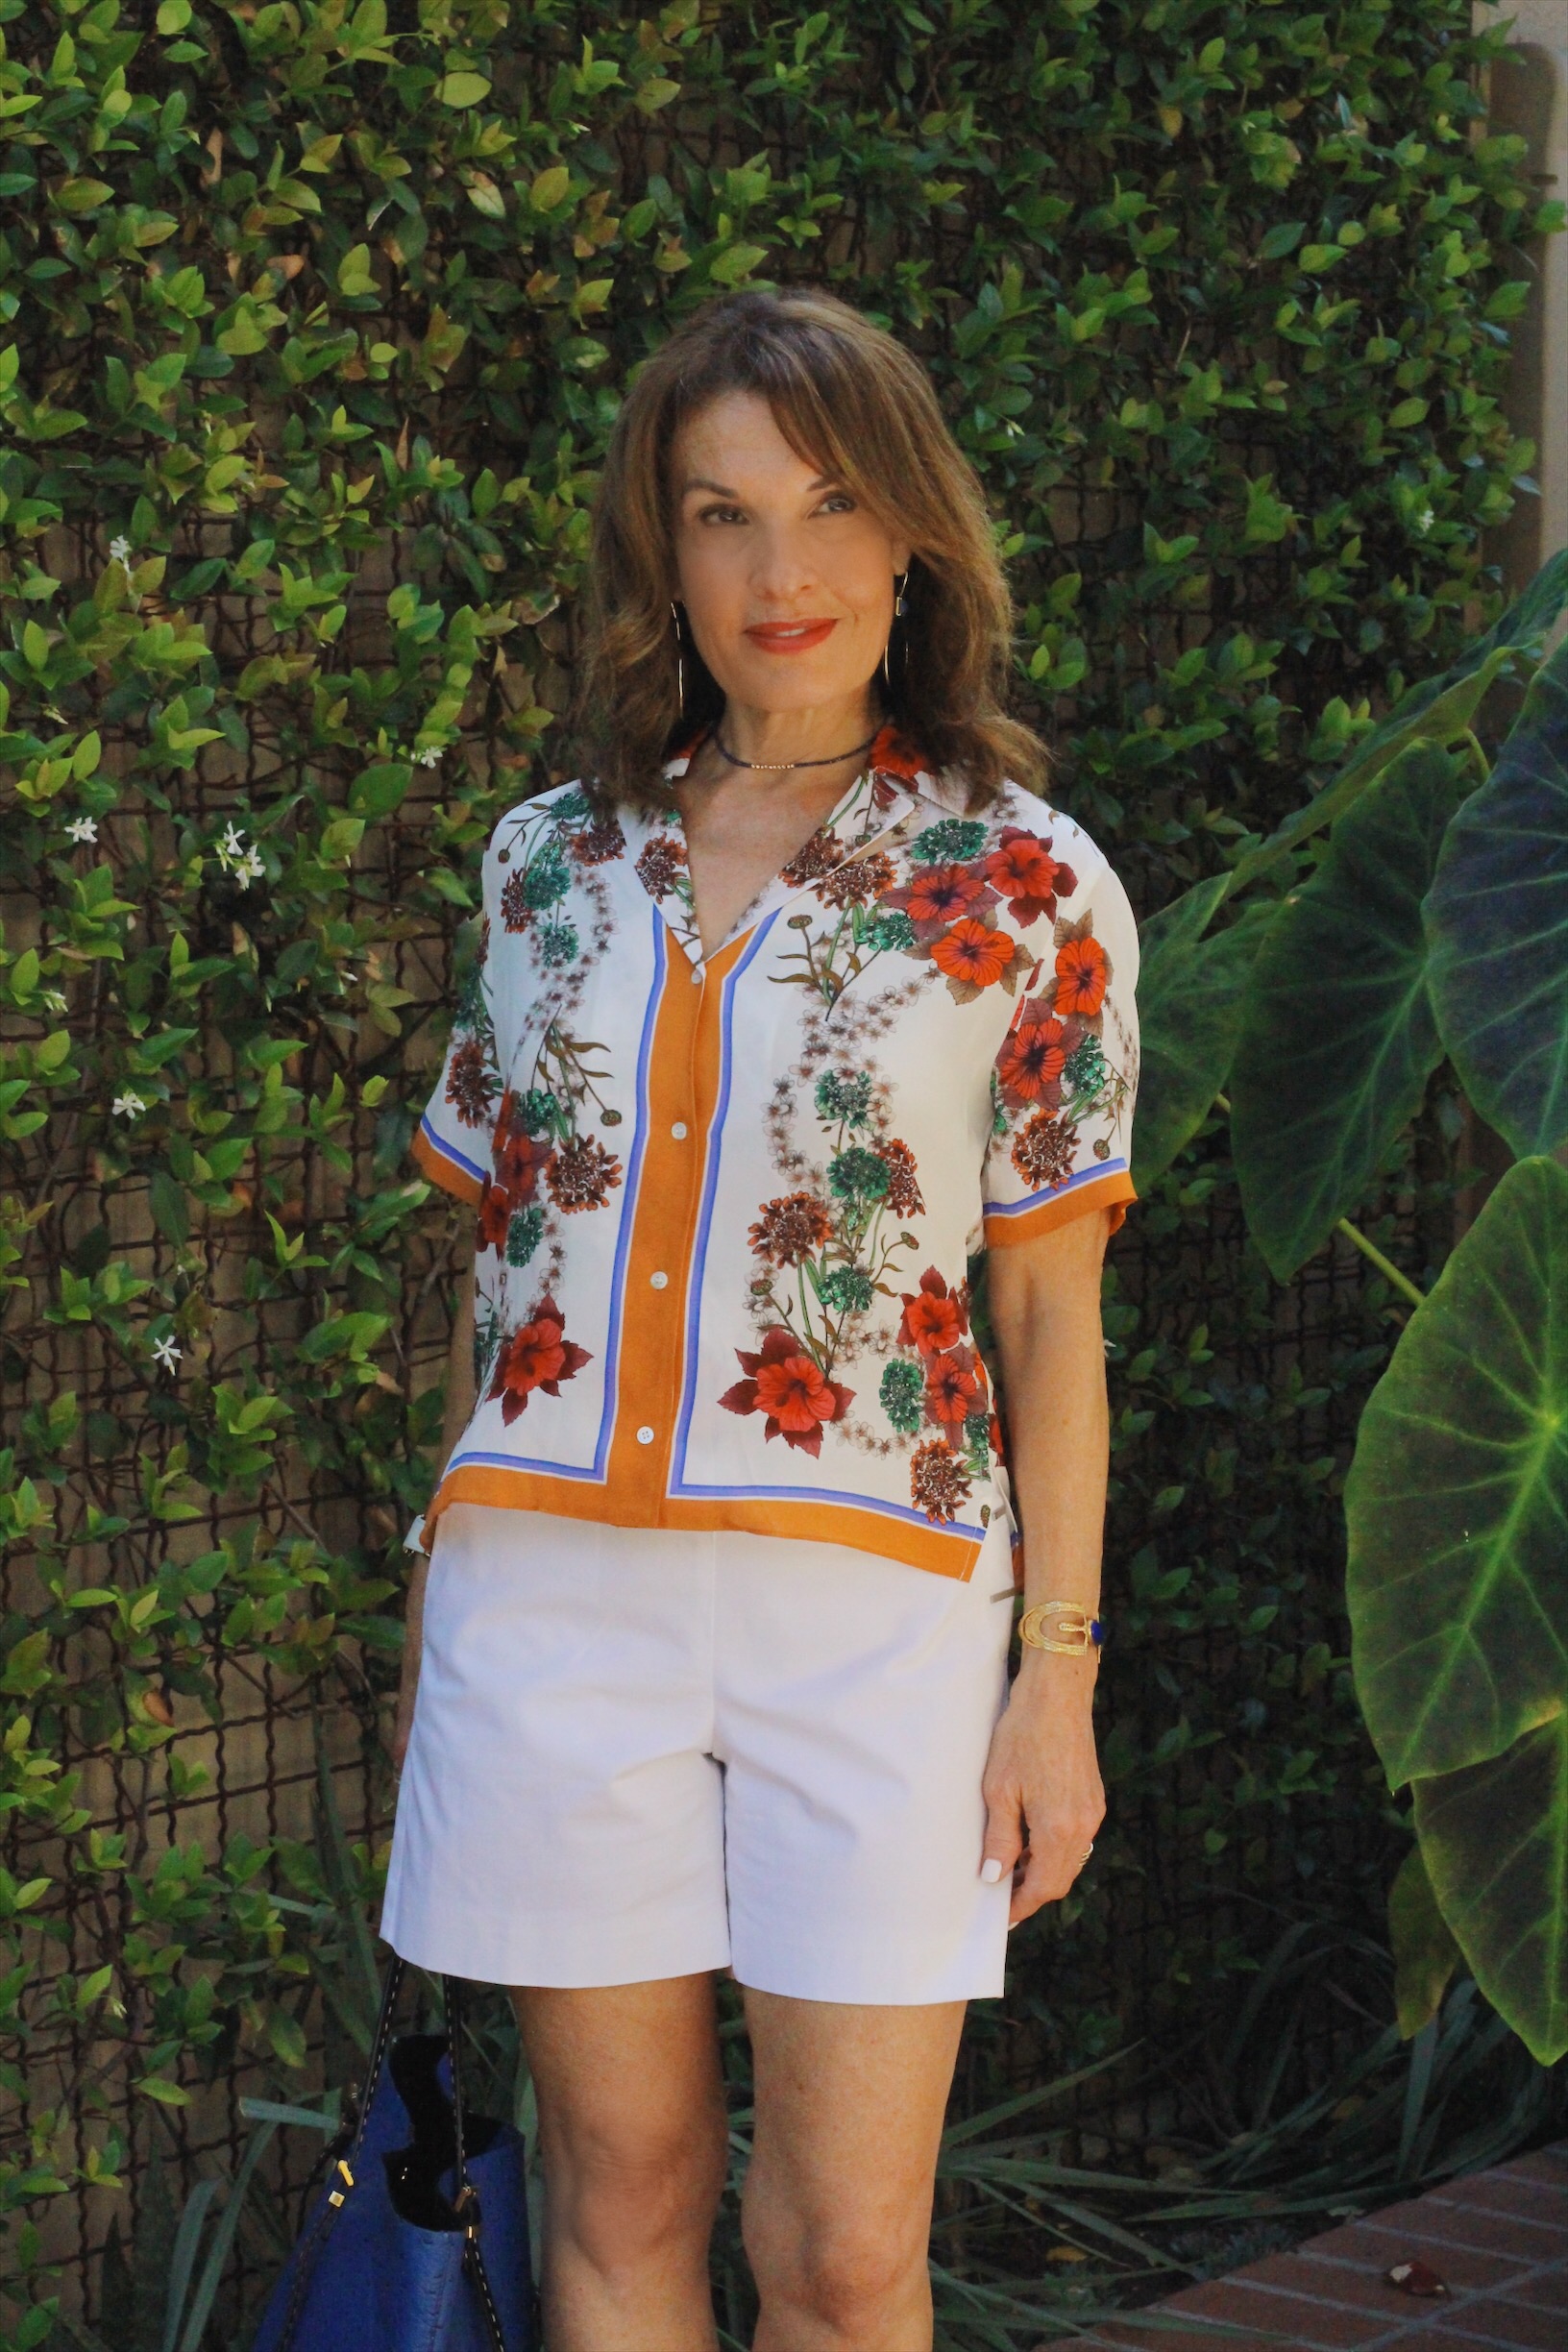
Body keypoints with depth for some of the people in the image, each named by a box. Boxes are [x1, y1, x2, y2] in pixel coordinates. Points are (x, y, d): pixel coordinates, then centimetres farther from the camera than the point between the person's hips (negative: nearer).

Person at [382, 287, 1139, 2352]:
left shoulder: (1027, 890, 1)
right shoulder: (553, 861, 10)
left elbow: (1051, 1312, 2)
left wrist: (1061, 1674, -2)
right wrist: (442, 1601, 15)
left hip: (871, 1599, -2)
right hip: (553, 1588, 3)